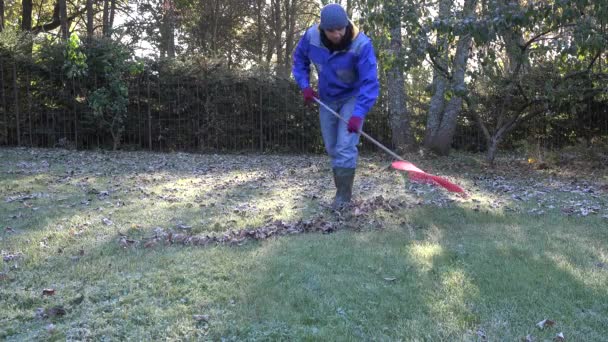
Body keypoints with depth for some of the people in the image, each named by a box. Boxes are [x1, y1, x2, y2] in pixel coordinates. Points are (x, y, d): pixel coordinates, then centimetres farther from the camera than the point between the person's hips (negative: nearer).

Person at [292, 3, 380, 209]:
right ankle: (342, 188, 30)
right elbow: (299, 59, 3)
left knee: (345, 147, -14)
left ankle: (344, 194, -2)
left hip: (352, 98, -5)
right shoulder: (311, 36, -18)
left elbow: (370, 82, -33)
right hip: (327, 99, 5)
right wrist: (305, 85, -8)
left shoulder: (362, 45, -30)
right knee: (332, 148, 13)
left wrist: (358, 114, -42)